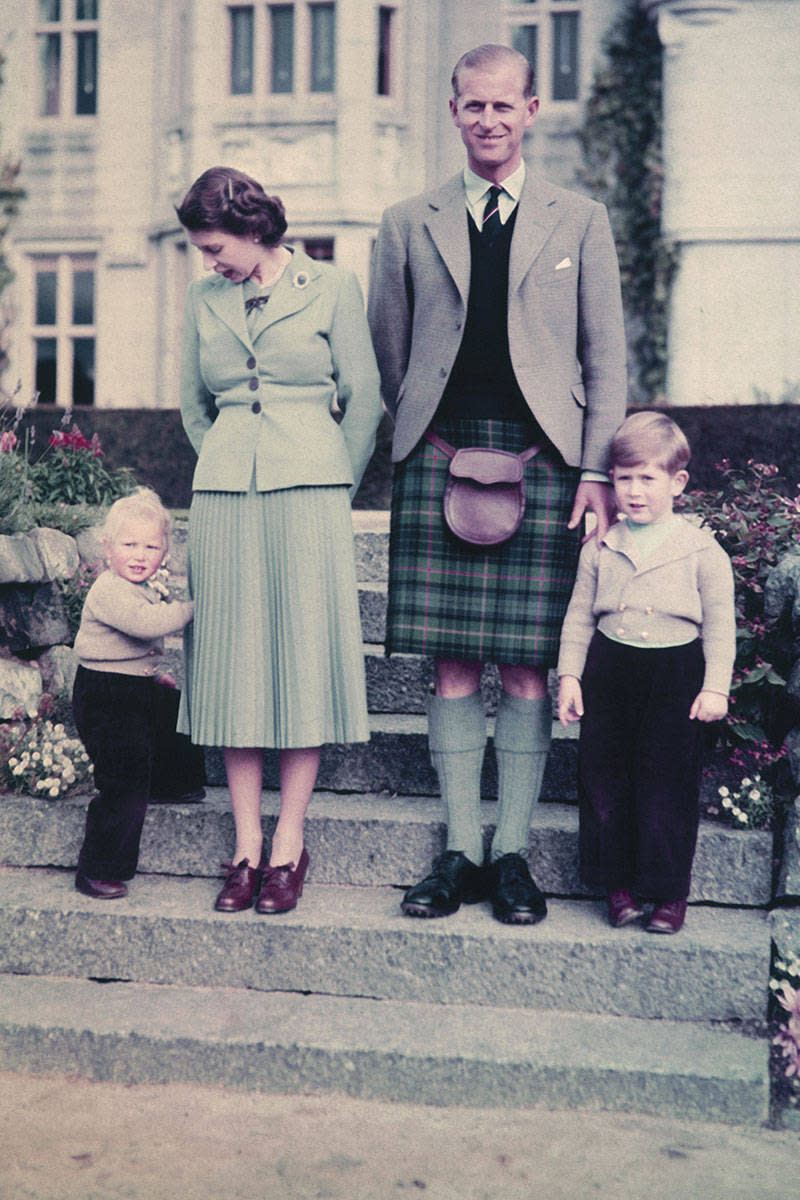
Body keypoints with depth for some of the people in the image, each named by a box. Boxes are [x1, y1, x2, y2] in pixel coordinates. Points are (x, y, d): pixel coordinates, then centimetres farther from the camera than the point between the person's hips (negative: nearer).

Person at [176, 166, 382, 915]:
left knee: (303, 657, -1)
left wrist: (334, 488, 6)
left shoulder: (331, 288, 3)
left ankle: (289, 846, 7)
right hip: (223, 495, 3)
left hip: (309, 492, -3)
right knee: (232, 663, 1)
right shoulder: (204, 300, 12)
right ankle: (246, 847, 9)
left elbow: (363, 397, 4)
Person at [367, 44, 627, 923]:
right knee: (452, 668, 1)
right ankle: (460, 855, 10)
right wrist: (424, 432, 10)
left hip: (541, 460, -1)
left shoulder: (579, 222, 11)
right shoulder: (409, 225, 13)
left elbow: (606, 358, 7)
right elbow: (386, 351, 17)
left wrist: (597, 471, -1)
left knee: (527, 668, 0)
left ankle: (512, 856, 10)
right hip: (440, 462, 1)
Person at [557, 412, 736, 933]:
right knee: (605, 780, 5)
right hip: (610, 671, 3)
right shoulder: (600, 548, 6)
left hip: (675, 675, -3)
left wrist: (715, 687, -6)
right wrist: (569, 675, 3)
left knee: (668, 784, 0)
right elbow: (580, 616, 10)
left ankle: (669, 892, 12)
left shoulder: (703, 550, -2)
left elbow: (720, 624, 0)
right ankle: (619, 883, 18)